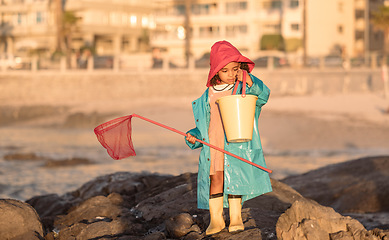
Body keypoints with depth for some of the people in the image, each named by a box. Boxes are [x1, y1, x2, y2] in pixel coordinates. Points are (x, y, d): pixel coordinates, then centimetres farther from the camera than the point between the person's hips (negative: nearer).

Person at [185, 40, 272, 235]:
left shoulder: (244, 89, 2)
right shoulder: (208, 95, 9)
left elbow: (263, 95, -17)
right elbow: (204, 123, 16)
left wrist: (250, 82, -33)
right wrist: (194, 136, 0)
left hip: (236, 147, -2)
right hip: (213, 146, 2)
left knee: (235, 179, -2)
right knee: (215, 179, 0)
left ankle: (236, 217, 9)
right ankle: (215, 219, 10)